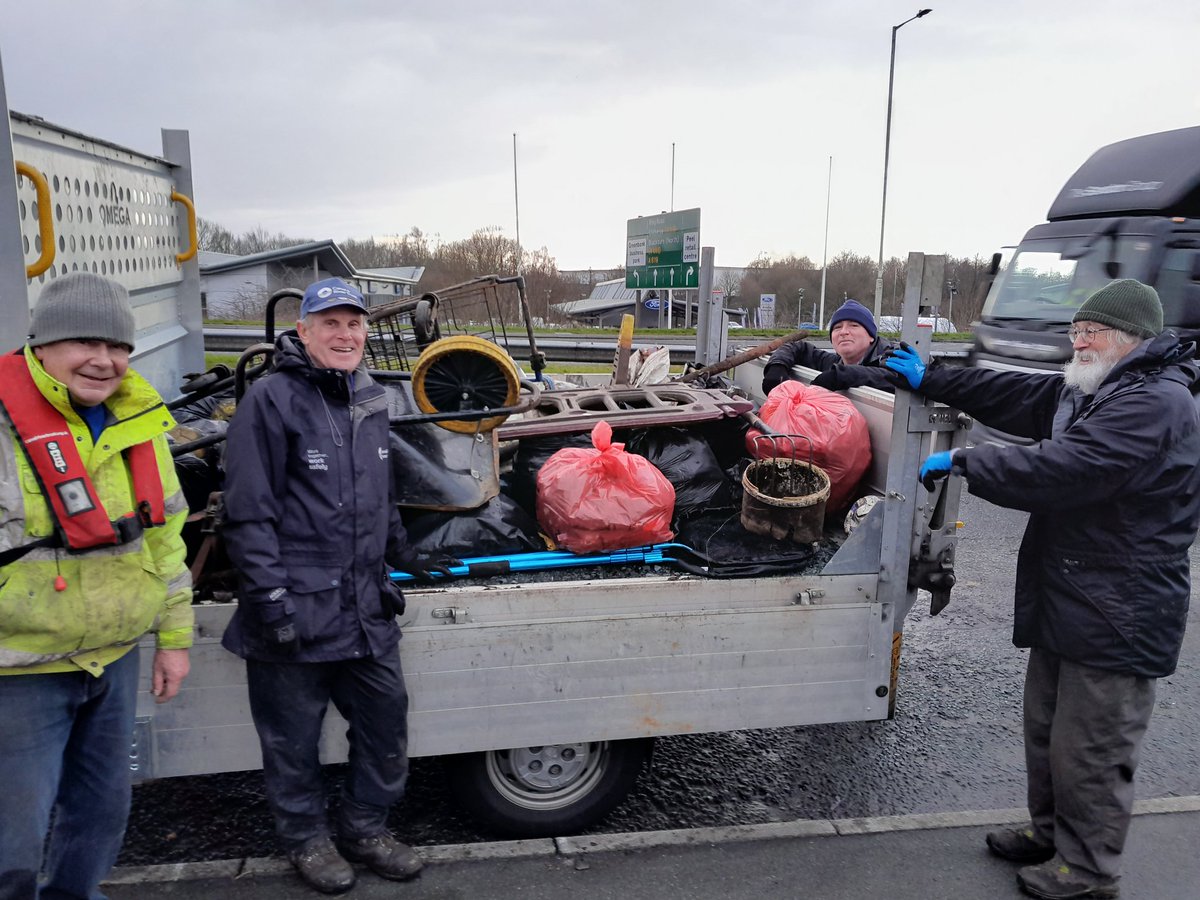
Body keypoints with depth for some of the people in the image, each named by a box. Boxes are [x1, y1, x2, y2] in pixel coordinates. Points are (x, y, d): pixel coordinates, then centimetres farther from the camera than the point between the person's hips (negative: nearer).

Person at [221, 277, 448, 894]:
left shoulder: (369, 399, 11)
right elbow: (249, 514, -14)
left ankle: (364, 829, 34)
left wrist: (399, 550, 30)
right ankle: (305, 838, 33)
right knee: (293, 734, 10)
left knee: (386, 718, 13)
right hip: (295, 611, -6)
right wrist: (271, 600, -17)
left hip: (365, 607, 7)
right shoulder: (272, 399, -11)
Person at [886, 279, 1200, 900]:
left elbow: (1062, 469, -29)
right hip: (1067, 603, 10)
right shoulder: (1087, 393, 12)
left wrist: (961, 462, -21)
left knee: (1090, 749, 4)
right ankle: (1051, 831, 39)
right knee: (1047, 729, 21)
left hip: (1115, 620, -10)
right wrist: (929, 381, 17)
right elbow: (1014, 394, 18)